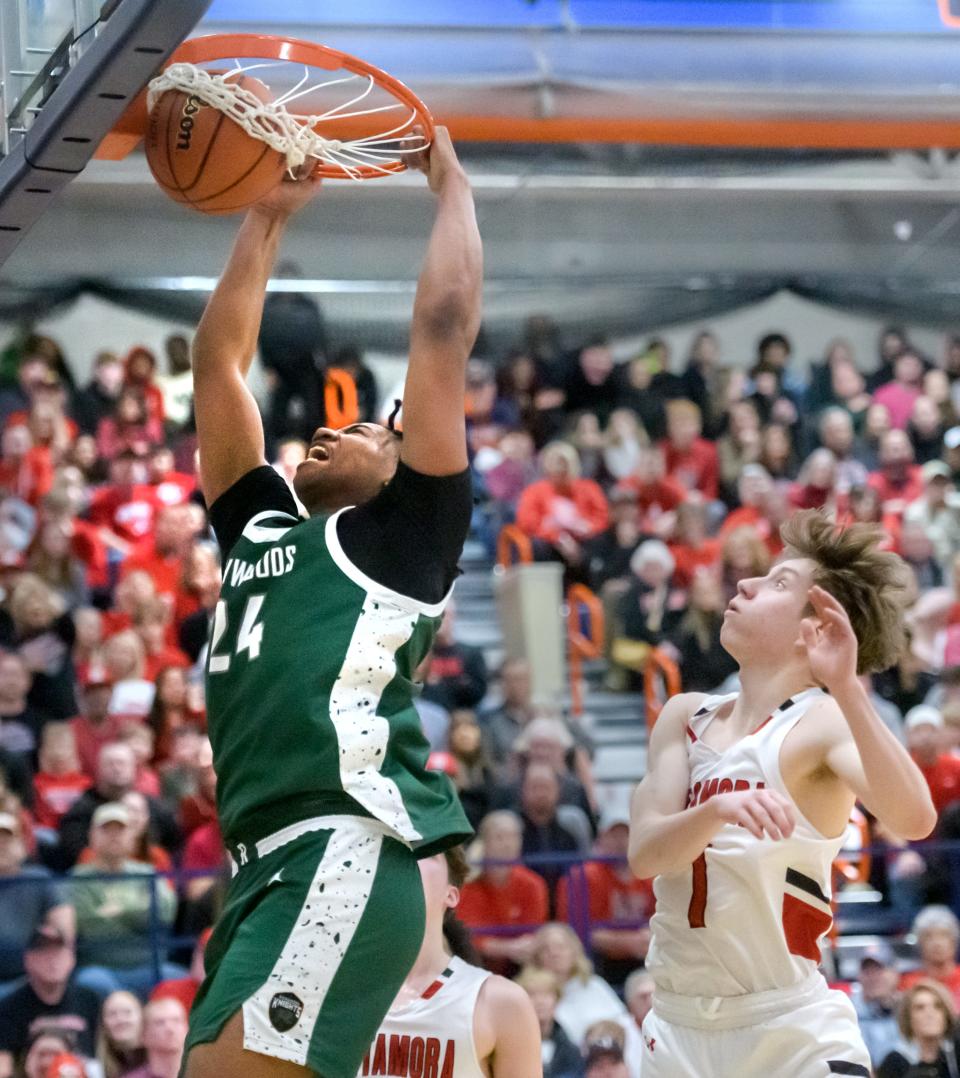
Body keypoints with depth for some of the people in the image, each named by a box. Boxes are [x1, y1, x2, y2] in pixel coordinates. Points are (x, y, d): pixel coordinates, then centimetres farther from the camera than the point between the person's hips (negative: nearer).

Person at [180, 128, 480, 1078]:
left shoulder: (408, 529, 11)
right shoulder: (259, 529, 28)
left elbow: (444, 329, 7)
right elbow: (217, 360, 30)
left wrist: (450, 186, 18)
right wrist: (269, 217, 31)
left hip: (345, 856, -8)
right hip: (269, 865, 8)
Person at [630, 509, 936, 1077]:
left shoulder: (822, 722, -9)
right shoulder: (686, 717, 7)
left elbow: (913, 819, -28)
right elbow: (645, 852, -8)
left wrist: (847, 690, -40)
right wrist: (718, 810, -29)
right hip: (679, 1027, 5)